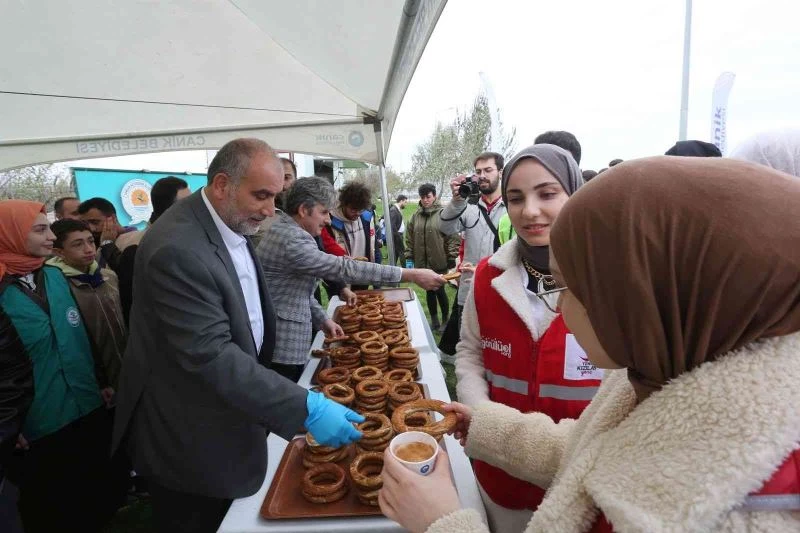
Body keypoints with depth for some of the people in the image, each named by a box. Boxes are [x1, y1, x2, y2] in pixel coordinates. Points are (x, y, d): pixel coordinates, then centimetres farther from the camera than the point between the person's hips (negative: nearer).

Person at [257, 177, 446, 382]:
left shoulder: (286, 231, 10)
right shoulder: (291, 240, -24)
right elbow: (344, 269, -27)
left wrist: (322, 319, 7)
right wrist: (410, 275, -25)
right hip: (282, 350, -10)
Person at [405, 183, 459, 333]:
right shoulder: (415, 216, 7)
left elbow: (453, 237, -10)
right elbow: (409, 239, 11)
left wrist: (452, 257, -12)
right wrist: (409, 257, 7)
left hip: (439, 262, -4)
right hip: (422, 262, 5)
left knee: (440, 290, 3)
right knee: (429, 291, 14)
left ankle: (445, 320, 24)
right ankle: (434, 321, 28)